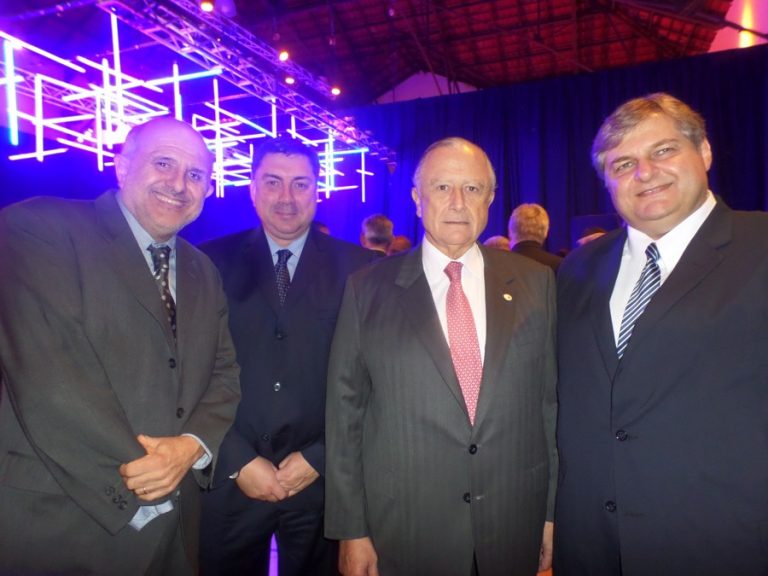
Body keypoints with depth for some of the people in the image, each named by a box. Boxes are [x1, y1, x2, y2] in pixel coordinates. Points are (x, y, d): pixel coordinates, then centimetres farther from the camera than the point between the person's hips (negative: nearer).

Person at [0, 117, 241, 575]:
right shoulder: (40, 229, -10)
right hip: (57, 522, -5)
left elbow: (225, 375, 6)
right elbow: (43, 376, -19)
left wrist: (193, 445, -13)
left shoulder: (204, 273, 10)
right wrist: (133, 474, -16)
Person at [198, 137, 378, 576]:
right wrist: (238, 461, -8)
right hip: (229, 481, 1)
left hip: (322, 480, 0)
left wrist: (319, 458, -8)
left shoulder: (358, 268, -4)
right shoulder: (215, 263, -2)